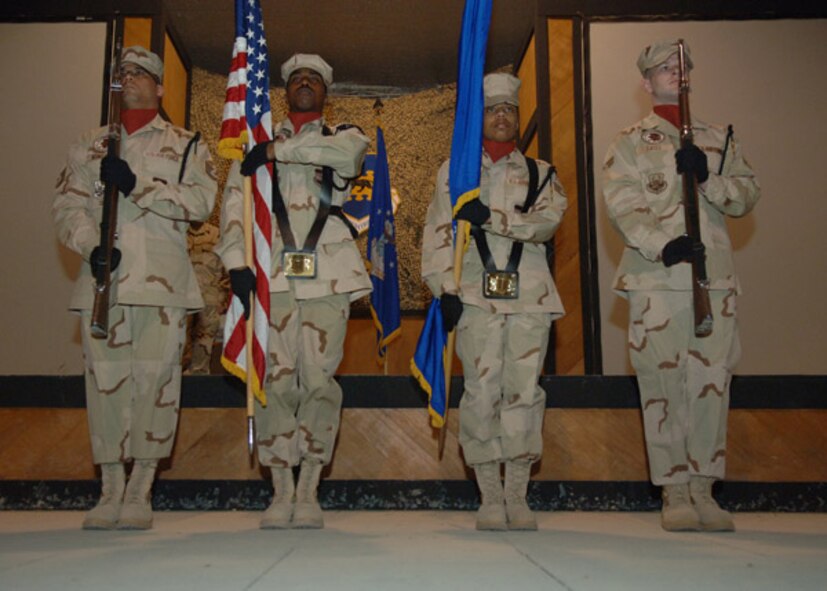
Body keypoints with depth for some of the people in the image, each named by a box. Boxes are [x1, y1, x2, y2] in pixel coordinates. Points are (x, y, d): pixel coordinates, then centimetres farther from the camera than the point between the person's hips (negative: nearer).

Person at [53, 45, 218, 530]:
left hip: (163, 279, -2)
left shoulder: (187, 145, 12)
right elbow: (68, 205, 9)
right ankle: (111, 493, 11)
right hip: (103, 277, 2)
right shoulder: (90, 146, 19)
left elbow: (201, 200, -5)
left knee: (155, 379, -5)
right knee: (106, 380, 1)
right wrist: (91, 246, -10)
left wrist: (137, 184, -13)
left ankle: (140, 494, 6)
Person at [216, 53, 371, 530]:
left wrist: (278, 150, -8)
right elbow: (235, 201, 8)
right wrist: (237, 262, -6)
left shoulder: (344, 135, 18)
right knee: (277, 381, -3)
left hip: (329, 275, -1)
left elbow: (346, 153, -9)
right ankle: (282, 492, 5)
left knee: (319, 380, -4)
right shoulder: (257, 143, 20)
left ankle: (309, 493, 5)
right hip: (273, 273, 1)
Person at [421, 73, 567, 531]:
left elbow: (548, 220, -4)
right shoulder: (454, 170, 14)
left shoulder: (540, 174, 17)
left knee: (523, 391, -3)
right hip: (477, 295, -1)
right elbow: (437, 233, 5)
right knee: (482, 392, -6)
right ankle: (490, 498, 5)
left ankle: (517, 497, 7)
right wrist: (444, 289, -7)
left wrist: (492, 217, -17)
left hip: (530, 296, 1)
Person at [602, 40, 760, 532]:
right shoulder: (631, 142, 11)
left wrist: (708, 178, -12)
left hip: (716, 276, 3)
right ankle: (674, 492, 6)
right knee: (664, 385, -3)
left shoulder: (720, 139, 19)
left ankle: (703, 489, 11)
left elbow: (748, 195, 9)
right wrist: (662, 244, -19)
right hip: (657, 279, -2)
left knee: (712, 382, 1)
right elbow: (621, 203, -3)